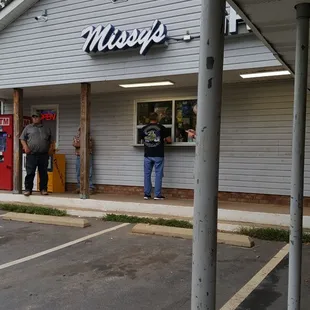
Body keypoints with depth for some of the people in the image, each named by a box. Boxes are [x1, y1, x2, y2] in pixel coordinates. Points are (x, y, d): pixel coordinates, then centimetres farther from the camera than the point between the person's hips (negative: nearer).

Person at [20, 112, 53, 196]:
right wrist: (25, 146, -8)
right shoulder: (28, 128, 12)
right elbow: (22, 138, 8)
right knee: (30, 173, -3)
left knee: (43, 173, 5)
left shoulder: (46, 129, 17)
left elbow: (50, 140, 20)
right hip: (31, 154, -2)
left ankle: (43, 189, 12)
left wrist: (51, 147, 3)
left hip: (44, 155, 2)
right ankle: (28, 189, 3)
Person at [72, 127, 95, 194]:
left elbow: (91, 145, -7)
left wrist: (79, 144, -8)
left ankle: (91, 188, -6)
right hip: (79, 156, 3)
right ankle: (79, 187, 14)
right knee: (78, 173, 5)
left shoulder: (89, 137, 9)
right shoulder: (76, 137, 16)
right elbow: (74, 144, -2)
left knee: (89, 173, -7)